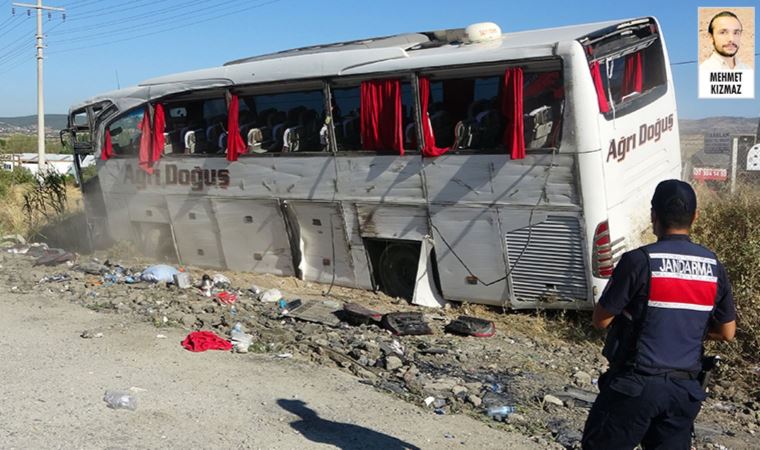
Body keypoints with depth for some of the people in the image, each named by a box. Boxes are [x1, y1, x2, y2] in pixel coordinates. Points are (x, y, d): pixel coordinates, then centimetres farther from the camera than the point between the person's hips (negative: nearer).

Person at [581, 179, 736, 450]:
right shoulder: (713, 267, 0)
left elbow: (601, 320, -9)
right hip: (685, 388, 5)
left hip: (636, 384, -5)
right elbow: (727, 333, 9)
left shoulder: (639, 260, -15)